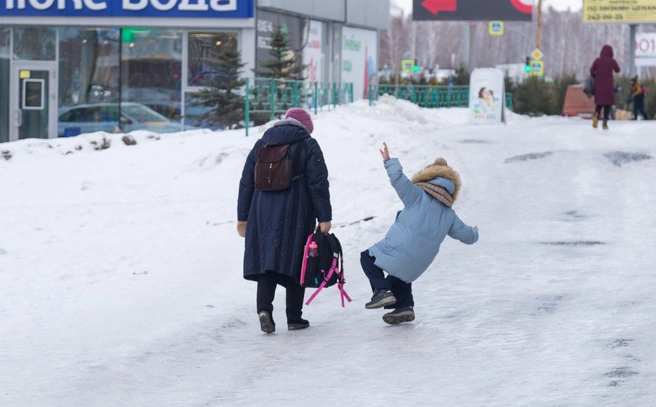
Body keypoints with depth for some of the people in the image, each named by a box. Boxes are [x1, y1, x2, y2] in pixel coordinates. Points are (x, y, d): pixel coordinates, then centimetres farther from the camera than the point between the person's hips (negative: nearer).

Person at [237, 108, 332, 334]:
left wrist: (243, 217, 18)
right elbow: (318, 184, -6)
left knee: (266, 260, 4)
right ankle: (294, 318, 8)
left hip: (264, 213, 3)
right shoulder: (308, 146, 1)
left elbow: (247, 182, 13)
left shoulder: (261, 145, 13)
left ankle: (264, 308, -18)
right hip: (296, 214, -3)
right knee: (295, 262, 5)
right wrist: (324, 217, -6)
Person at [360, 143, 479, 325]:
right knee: (399, 276, 32)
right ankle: (404, 306, 18)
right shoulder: (449, 215, 13)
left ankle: (382, 290, -7)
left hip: (398, 249, -6)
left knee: (368, 258, 10)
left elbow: (399, 180, -13)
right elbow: (466, 235, 22)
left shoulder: (418, 197, -2)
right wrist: (474, 234, 45)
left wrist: (389, 161, -2)